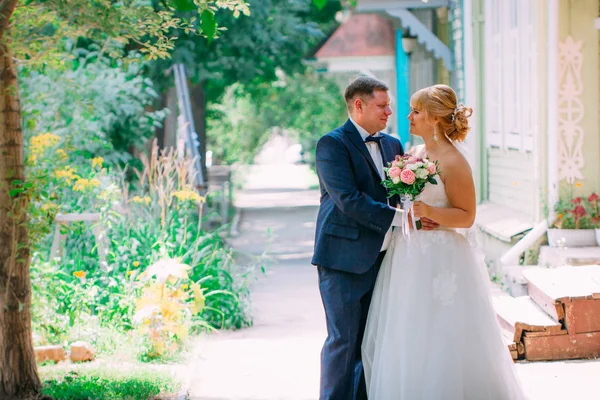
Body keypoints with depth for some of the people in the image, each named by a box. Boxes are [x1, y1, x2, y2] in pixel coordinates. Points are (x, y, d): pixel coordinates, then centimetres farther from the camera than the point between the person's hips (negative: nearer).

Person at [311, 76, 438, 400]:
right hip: (344, 259, -7)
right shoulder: (332, 144, -8)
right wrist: (400, 218, -21)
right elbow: (348, 200, -19)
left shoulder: (392, 145, 16)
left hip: (380, 259, 7)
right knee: (343, 341, -4)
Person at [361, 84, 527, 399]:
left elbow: (466, 216, -13)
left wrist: (429, 212, -26)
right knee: (403, 343, 11)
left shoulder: (453, 162, -13)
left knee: (438, 343, -1)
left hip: (440, 261, -8)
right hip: (407, 257, 8)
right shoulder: (413, 153, 10)